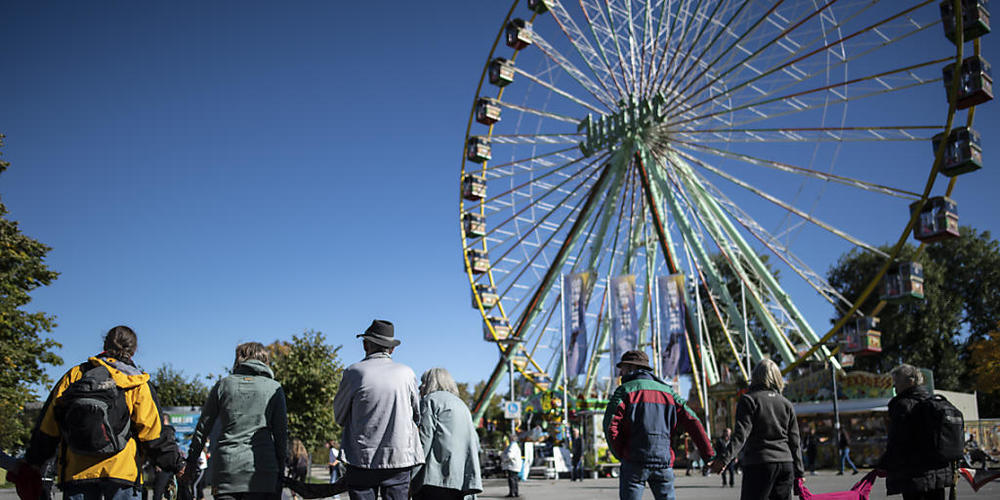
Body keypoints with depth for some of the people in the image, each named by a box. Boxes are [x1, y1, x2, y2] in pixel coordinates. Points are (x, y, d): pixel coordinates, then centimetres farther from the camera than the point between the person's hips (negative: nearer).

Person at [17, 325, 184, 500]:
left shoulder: (73, 376, 8)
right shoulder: (138, 384, 1)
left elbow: (47, 429, 10)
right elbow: (153, 435, -2)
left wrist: (31, 462, 21)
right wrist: (176, 464, 8)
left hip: (75, 473, 3)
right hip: (122, 469, -2)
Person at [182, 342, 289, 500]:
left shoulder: (224, 384, 9)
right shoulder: (274, 388, 7)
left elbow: (202, 427, 12)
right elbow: (281, 433, 4)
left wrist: (191, 463, 21)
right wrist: (280, 472, 10)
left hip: (226, 464, 1)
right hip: (262, 469, -1)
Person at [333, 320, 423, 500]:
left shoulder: (355, 372, -5)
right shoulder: (406, 373, 2)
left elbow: (339, 417, 6)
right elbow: (417, 414, 12)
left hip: (362, 459, -2)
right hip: (400, 458, 2)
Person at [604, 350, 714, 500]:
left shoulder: (625, 390, 2)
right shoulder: (667, 391, 15)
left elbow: (610, 425, -9)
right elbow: (691, 421, 6)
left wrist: (621, 455, 2)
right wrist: (709, 453, 2)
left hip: (634, 461, -4)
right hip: (664, 462, 4)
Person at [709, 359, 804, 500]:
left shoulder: (749, 400, -2)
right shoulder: (786, 404, 13)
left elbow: (741, 434, -15)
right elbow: (794, 442, 14)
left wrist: (725, 458, -23)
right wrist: (799, 473, 19)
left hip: (759, 463, -5)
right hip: (786, 463, 5)